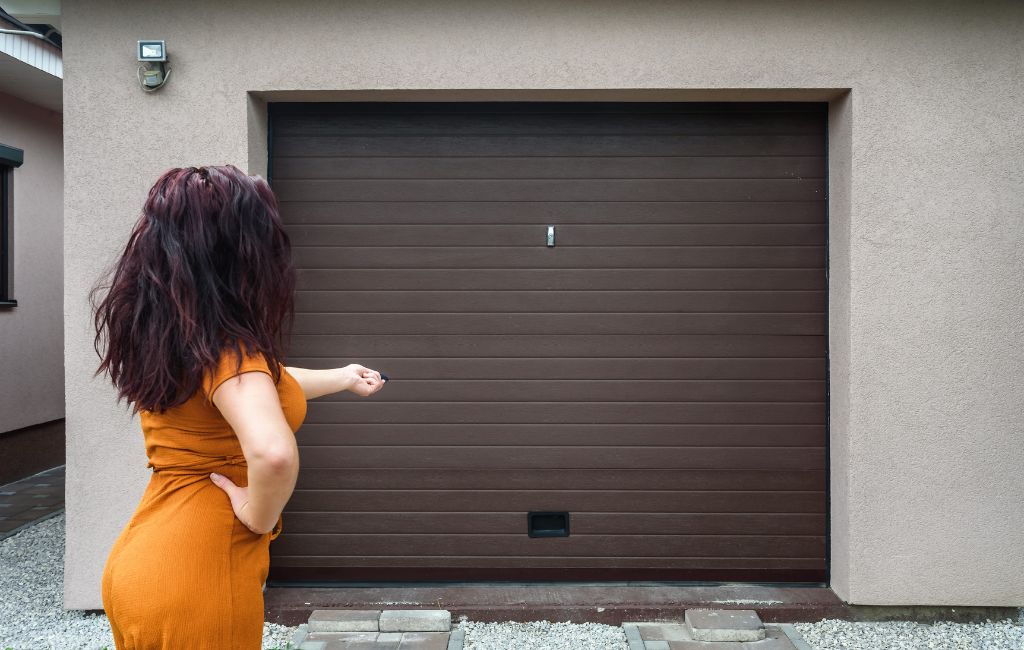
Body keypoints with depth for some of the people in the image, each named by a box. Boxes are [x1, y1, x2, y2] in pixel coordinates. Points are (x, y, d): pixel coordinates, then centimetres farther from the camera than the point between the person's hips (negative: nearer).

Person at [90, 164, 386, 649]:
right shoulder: (225, 346, -23)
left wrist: (343, 378, 34)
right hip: (198, 578, -8)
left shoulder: (164, 332, 4)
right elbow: (273, 452, -42)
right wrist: (260, 515, -21)